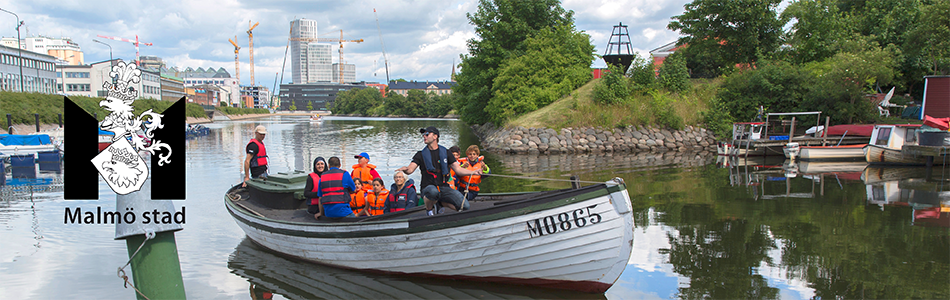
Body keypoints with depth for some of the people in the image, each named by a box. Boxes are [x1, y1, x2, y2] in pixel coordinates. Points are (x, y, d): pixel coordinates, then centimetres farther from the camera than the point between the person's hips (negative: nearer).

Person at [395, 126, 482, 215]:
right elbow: (410, 170, -6)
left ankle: (440, 203, 10)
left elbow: (458, 169, 9)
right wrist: (405, 169, -31)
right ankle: (429, 208, -7)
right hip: (428, 187, -3)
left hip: (444, 188, 3)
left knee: (465, 206, -16)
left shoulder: (445, 152, 12)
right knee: (433, 191, -42)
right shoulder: (421, 154, 7)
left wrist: (473, 172, -8)